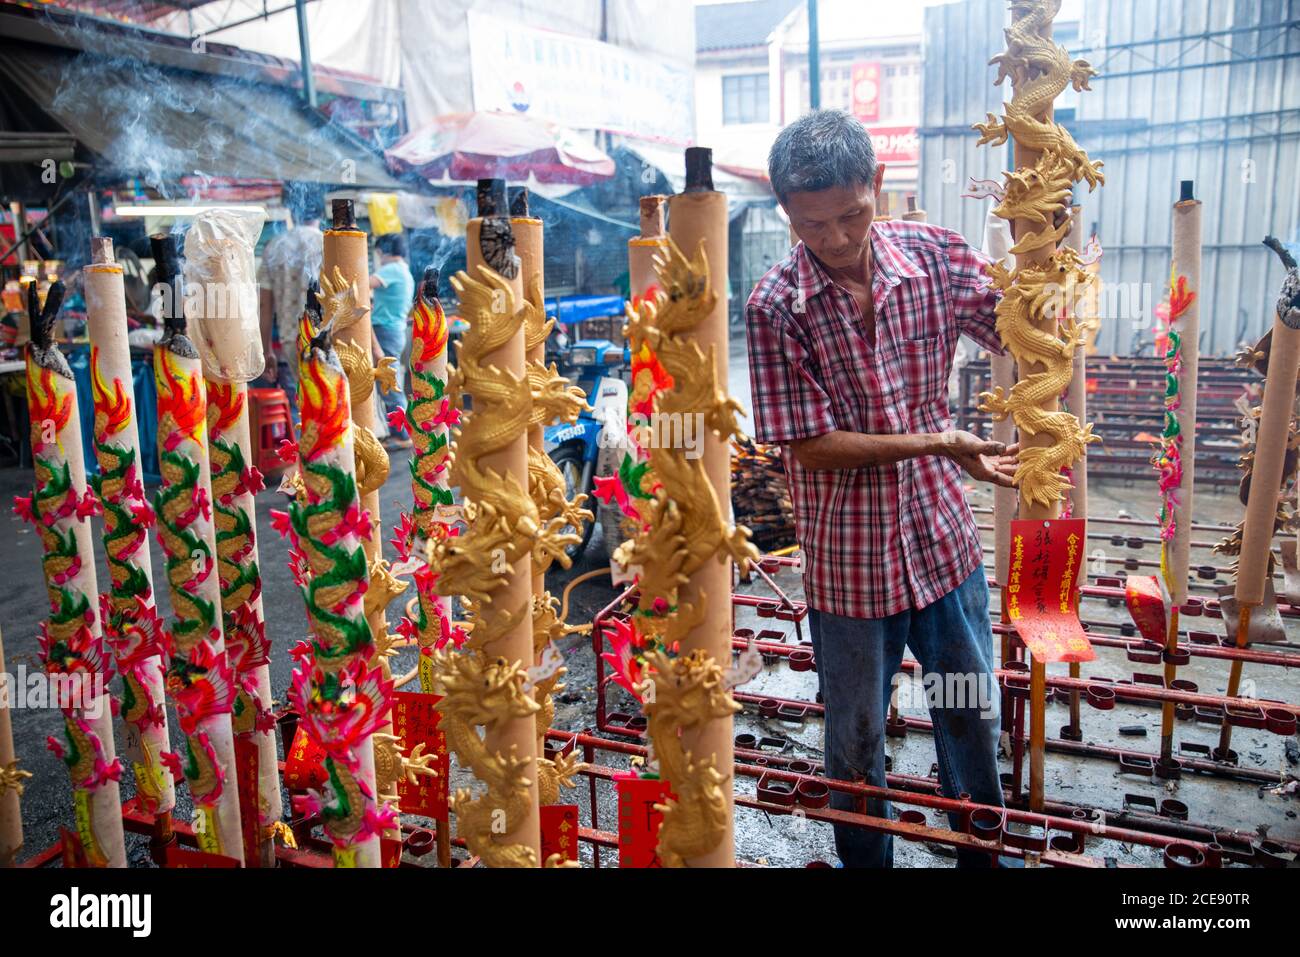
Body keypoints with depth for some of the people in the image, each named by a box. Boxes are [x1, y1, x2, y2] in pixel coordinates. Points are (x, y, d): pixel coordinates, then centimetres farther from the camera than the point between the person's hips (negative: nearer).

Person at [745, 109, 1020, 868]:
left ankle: (985, 855, 48)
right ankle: (867, 861, 44)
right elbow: (809, 446, -17)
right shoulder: (776, 306, -16)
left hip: (945, 541, 3)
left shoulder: (936, 256, -7)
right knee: (857, 741, 17)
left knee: (974, 720, 21)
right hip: (849, 562, -3)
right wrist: (940, 443, -22)